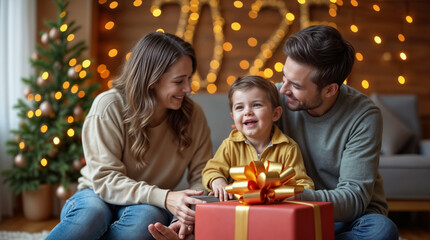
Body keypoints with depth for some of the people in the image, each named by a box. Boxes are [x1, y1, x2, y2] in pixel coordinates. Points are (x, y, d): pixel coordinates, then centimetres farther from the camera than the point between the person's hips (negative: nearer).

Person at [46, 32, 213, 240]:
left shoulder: (193, 115, -6)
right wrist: (164, 198, -34)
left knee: (147, 217, -35)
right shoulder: (109, 106, -16)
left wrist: (189, 211, -28)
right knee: (91, 214, -39)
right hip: (98, 196, -2)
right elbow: (105, 178, -20)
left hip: (148, 205, 2)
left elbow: (201, 177, -4)